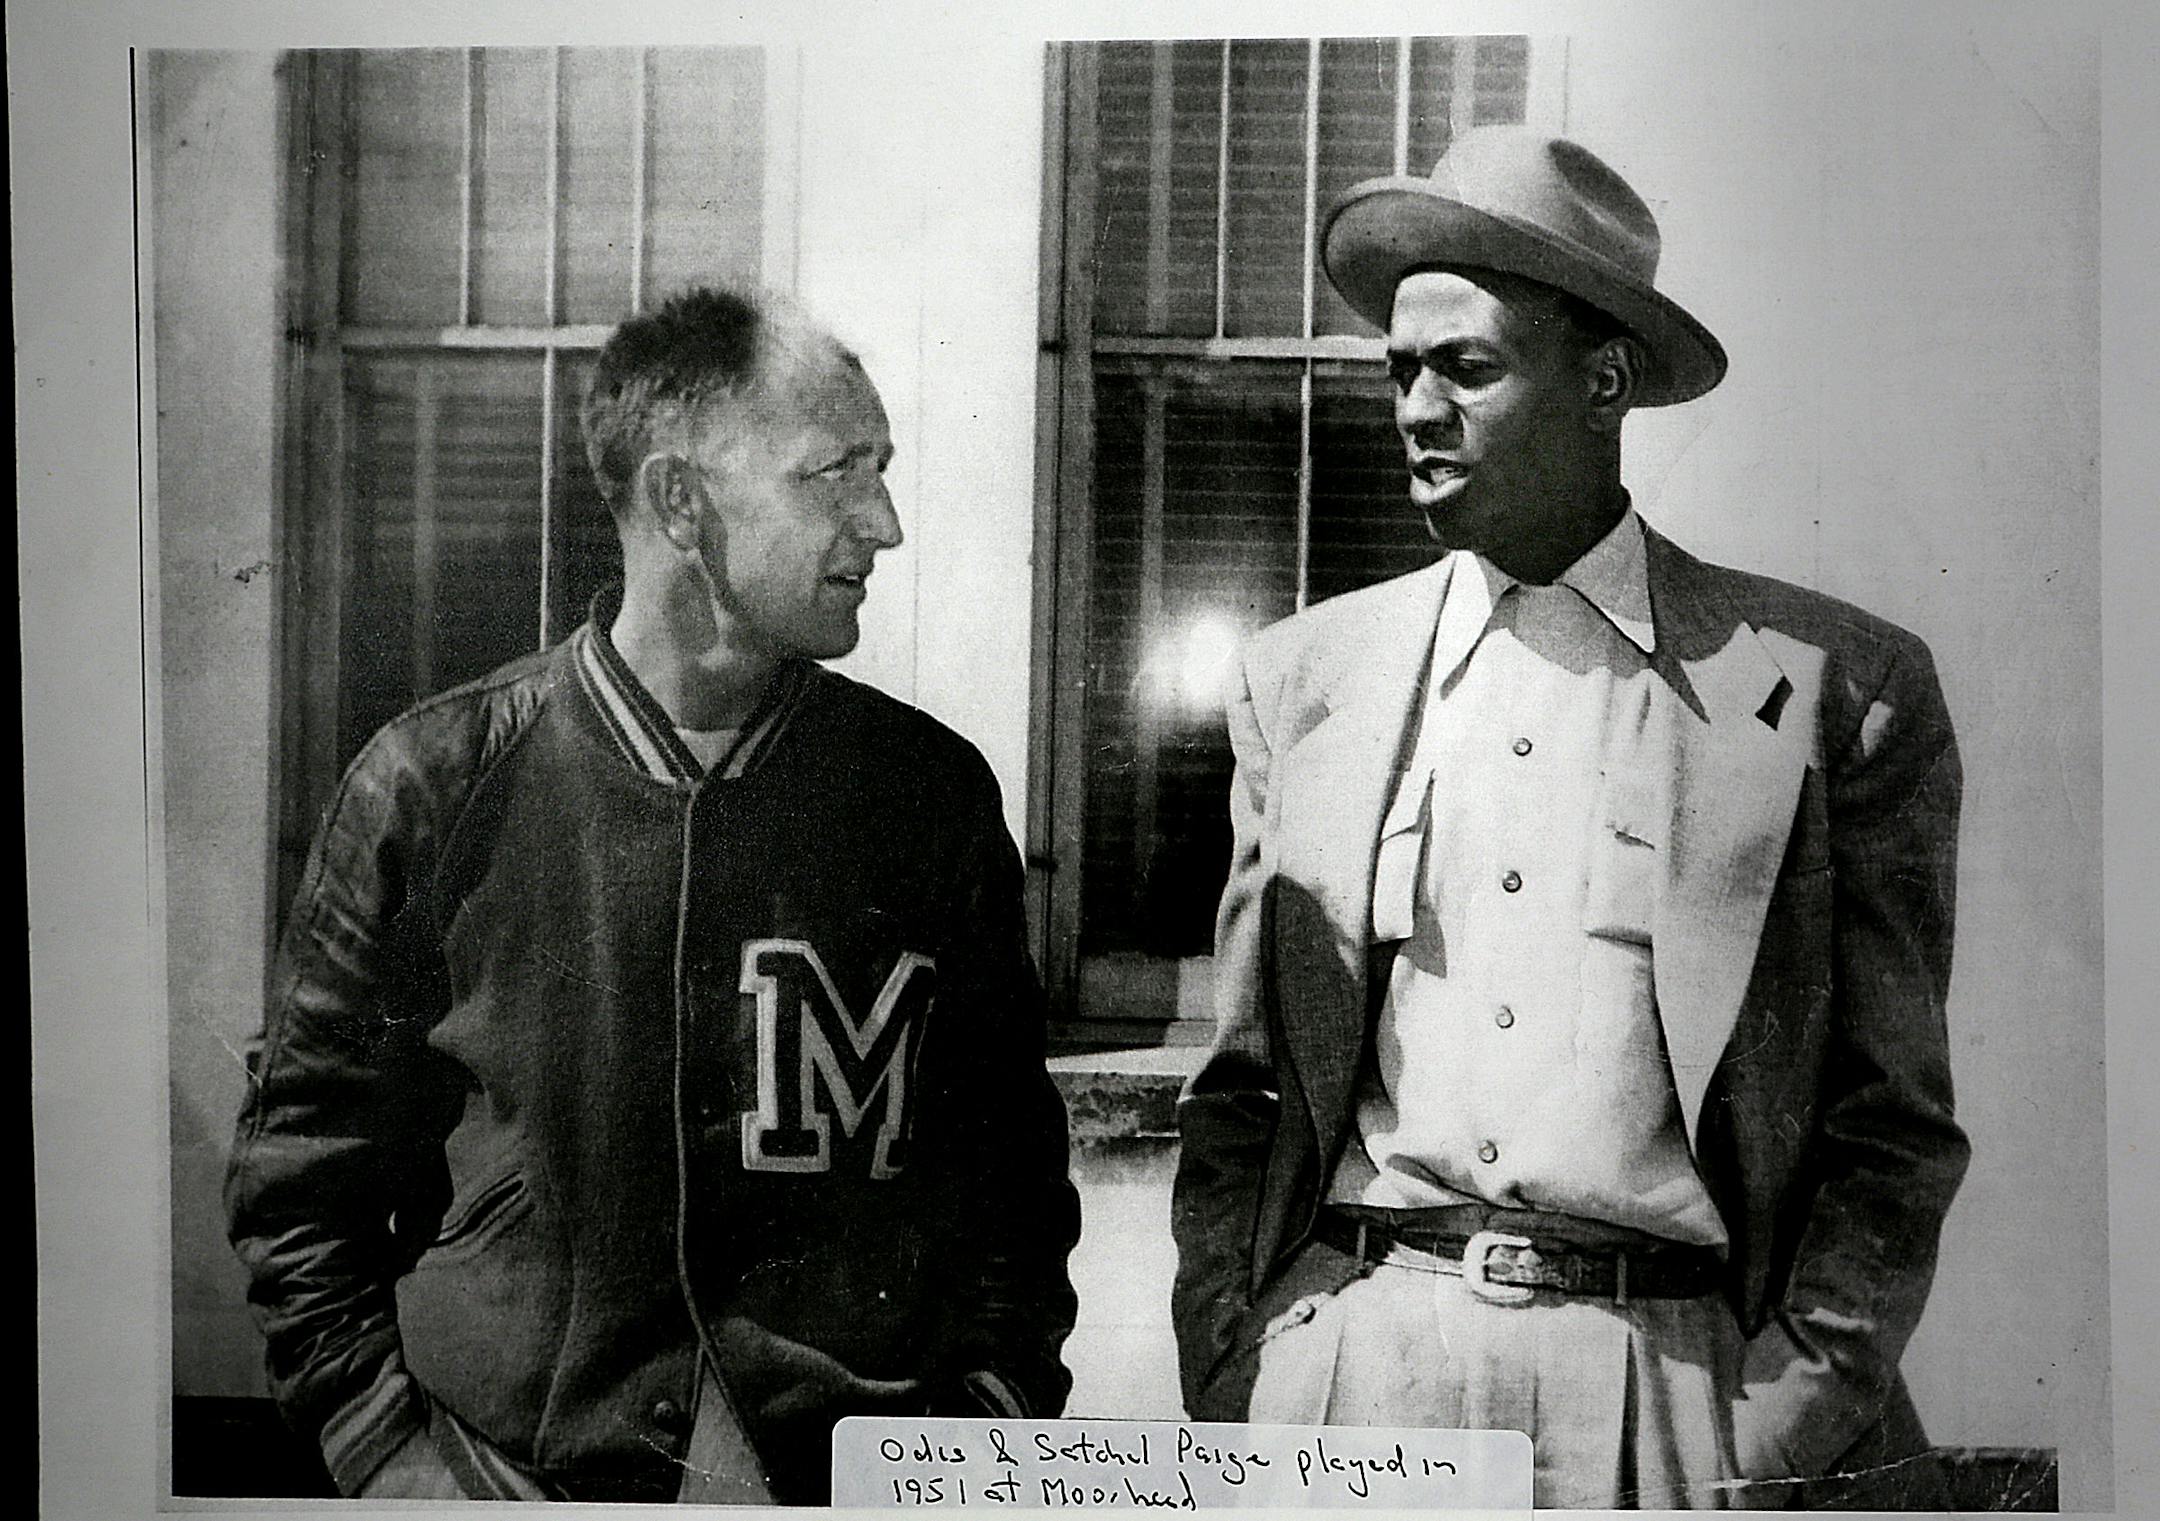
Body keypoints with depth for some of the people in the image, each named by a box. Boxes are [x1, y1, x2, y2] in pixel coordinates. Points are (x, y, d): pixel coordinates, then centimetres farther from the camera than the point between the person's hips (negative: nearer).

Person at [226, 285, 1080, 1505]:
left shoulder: (933, 791, 2)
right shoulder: (434, 788, -2)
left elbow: (1009, 1154, 10)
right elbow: (304, 1167, 5)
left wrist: (995, 1414, 1)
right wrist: (396, 1449, -2)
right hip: (514, 1467, -1)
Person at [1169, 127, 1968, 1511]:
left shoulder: (1839, 686, -1)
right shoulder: (1302, 679, 6)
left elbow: (1891, 1129, 2)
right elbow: (1242, 1093, 8)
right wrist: (1225, 1382, -1)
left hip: (1677, 1378, -1)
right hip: (1347, 1353, 2)